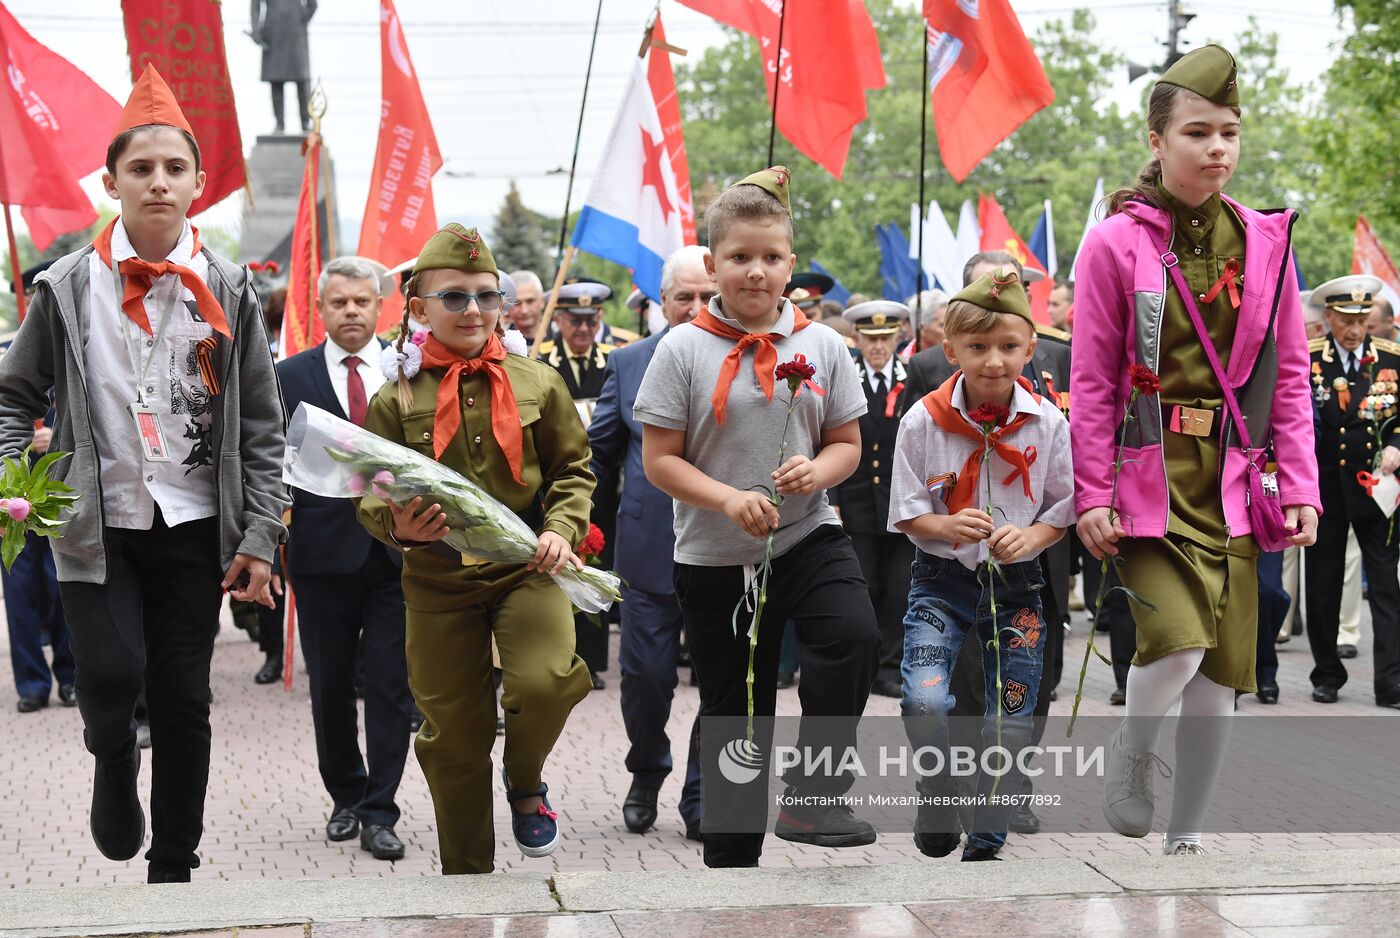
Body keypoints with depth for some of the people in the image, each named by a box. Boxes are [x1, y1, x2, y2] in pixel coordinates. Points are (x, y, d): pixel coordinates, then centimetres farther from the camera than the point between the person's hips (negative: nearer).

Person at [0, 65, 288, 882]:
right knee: (111, 676, -17)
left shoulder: (227, 291, 2)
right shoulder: (69, 287, -1)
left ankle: (174, 871, 20)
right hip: (98, 527, -1)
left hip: (195, 526, 1)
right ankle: (115, 766, 19)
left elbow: (262, 425, 3)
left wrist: (261, 537, -2)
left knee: (185, 704, 5)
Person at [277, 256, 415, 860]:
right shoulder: (291, 377, 4)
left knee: (390, 687, -1)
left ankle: (379, 812, 5)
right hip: (324, 552, 0)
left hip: (398, 552, 0)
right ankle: (345, 797, 27)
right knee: (330, 686, 10)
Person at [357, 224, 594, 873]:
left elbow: (573, 468, 10)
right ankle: (467, 872, 25)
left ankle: (526, 781, 9)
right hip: (437, 578, 0)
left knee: (545, 681, -26)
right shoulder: (396, 399, -1)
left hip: (527, 565, 0)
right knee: (453, 732, 7)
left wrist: (562, 528, -8)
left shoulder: (537, 383, 3)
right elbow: (371, 496, 2)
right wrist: (396, 525, -20)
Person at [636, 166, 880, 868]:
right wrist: (727, 498, -21)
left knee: (853, 637, -27)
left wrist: (816, 471, -15)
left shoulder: (821, 345, 1)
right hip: (714, 555, -1)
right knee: (733, 707, 8)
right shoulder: (684, 349, -6)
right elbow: (659, 460, -6)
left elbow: (846, 444, 7)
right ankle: (730, 852, 24)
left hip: (808, 537, 1)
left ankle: (811, 796, -12)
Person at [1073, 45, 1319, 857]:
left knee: (1225, 670, 3)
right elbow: (1092, 380, -3)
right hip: (1148, 471, -4)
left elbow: (1290, 374, 9)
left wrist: (1301, 484, 2)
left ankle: (1188, 838, 17)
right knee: (1178, 639, -20)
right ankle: (1131, 759, 11)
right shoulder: (1118, 243, -4)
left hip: (1231, 478, 4)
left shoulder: (1264, 243, 6)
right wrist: (1092, 491, -8)